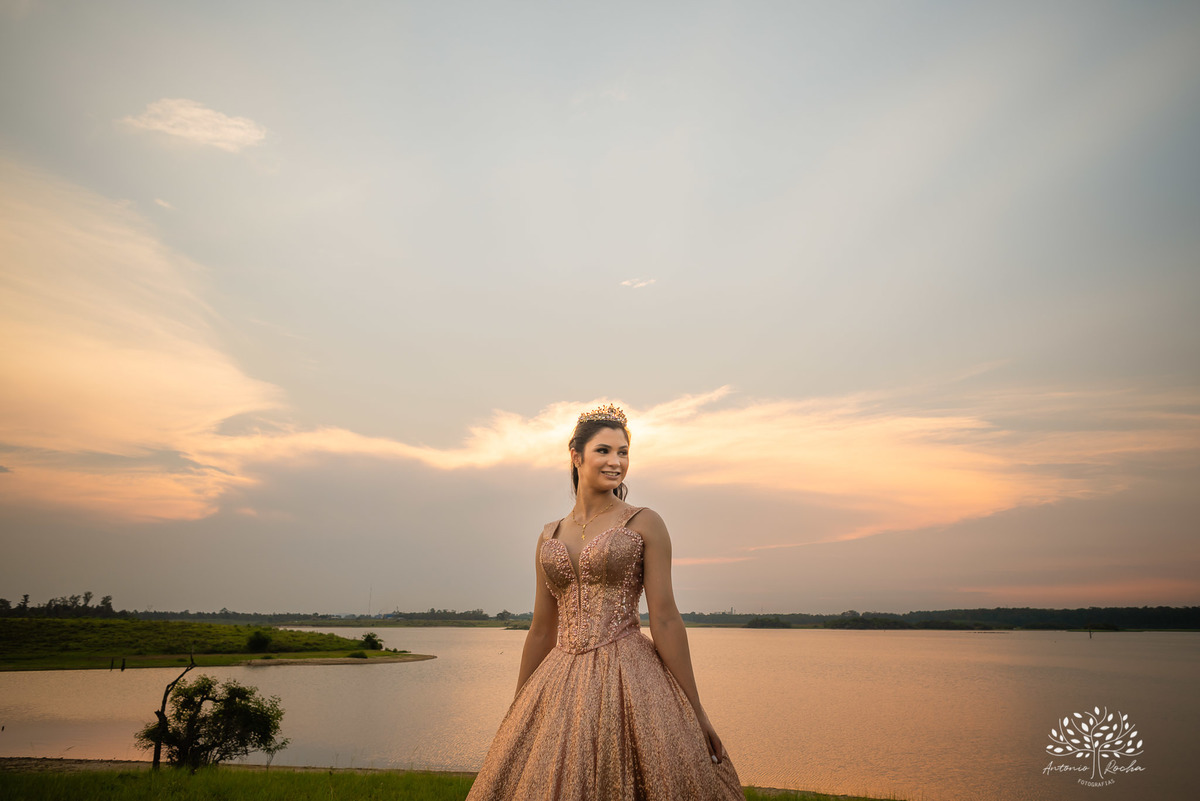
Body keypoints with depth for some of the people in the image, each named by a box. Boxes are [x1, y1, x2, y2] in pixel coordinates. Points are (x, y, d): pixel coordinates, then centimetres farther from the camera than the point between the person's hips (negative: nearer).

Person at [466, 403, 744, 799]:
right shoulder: (549, 535, 10)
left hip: (629, 680, -4)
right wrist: (516, 712, 16)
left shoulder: (644, 523, -2)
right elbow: (542, 629, 14)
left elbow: (665, 619, -5)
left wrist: (695, 711, -6)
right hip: (561, 687, 4)